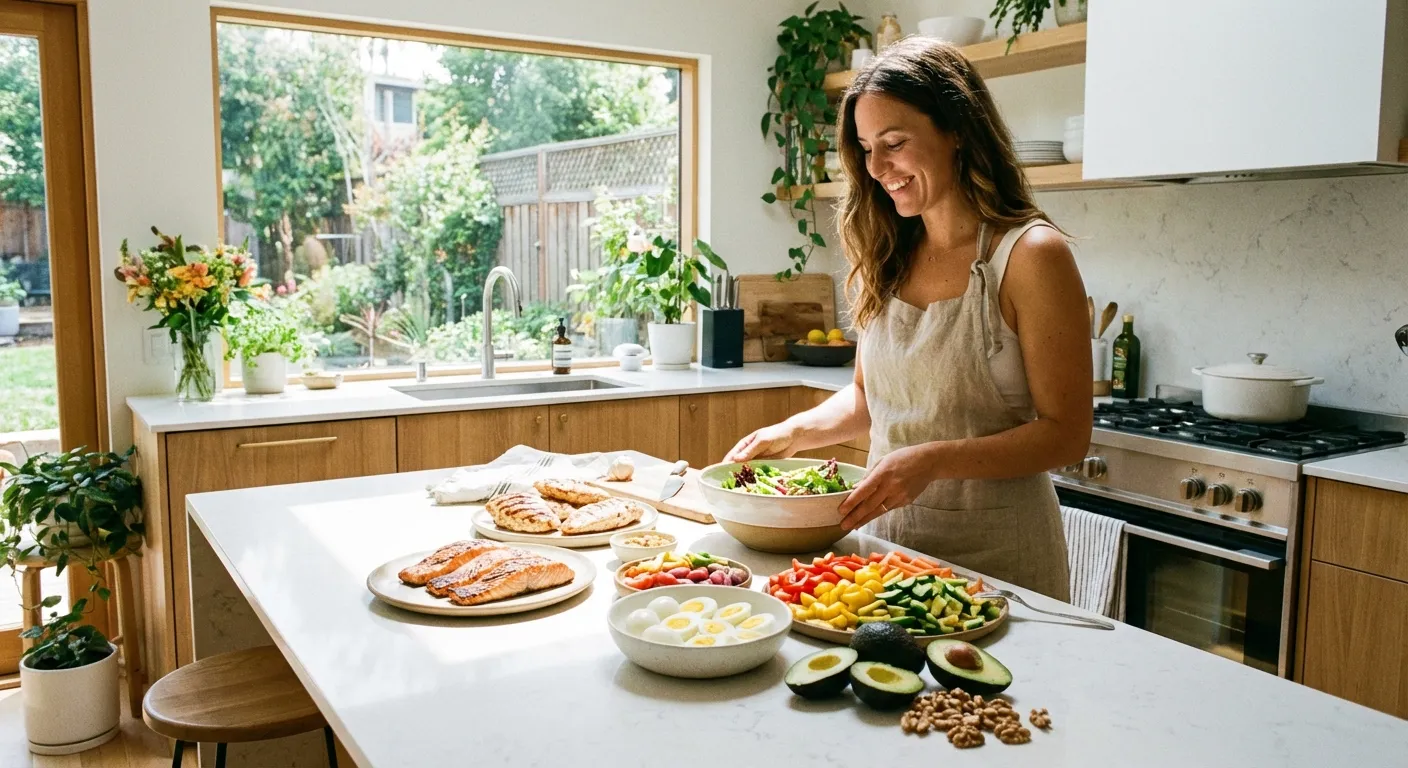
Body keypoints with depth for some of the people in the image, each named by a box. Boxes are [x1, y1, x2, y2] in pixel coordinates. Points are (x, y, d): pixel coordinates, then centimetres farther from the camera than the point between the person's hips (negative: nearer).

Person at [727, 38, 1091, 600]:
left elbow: (1065, 434, -15)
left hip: (993, 550, -5)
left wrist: (933, 460, -26)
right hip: (887, 533, 6)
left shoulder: (1029, 255, -14)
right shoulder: (889, 257, 4)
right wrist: (791, 434, -3)